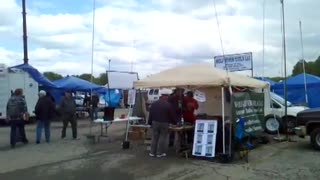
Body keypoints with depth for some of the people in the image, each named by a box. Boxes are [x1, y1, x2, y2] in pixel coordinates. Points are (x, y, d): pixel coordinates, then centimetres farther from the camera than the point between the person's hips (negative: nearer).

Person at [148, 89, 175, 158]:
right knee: (162, 138, 4)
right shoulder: (168, 105, -10)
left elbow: (150, 114, 10)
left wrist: (150, 122, 17)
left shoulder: (154, 104, 6)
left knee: (154, 137, 11)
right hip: (164, 123, -5)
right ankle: (160, 153, 8)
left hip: (155, 122, 5)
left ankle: (152, 152, 15)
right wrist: (174, 122, 12)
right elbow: (172, 115, -4)